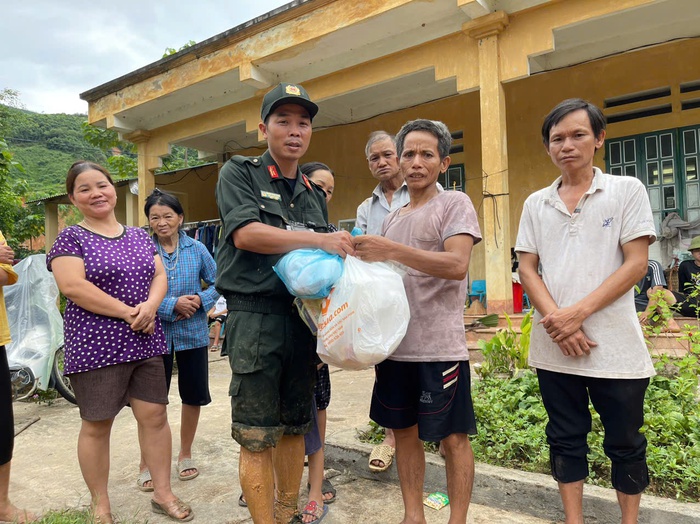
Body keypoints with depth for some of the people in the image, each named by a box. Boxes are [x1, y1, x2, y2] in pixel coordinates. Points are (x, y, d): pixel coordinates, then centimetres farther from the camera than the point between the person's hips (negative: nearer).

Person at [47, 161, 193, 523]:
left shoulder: (140, 236, 12)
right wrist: (129, 313, -18)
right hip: (95, 347, -4)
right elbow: (73, 286, -16)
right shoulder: (70, 238, -3)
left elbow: (160, 276, 7)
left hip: (145, 343, 5)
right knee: (96, 425, 7)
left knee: (155, 415, 7)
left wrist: (150, 306, -15)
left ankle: (162, 494, 22)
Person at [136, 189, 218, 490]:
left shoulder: (196, 249, -1)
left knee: (194, 397, 14)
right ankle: (146, 465, 26)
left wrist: (201, 300, -13)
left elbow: (217, 282, 5)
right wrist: (173, 305, -20)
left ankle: (185, 454, 36)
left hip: (193, 333, 3)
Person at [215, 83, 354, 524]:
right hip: (256, 316, -5)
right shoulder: (240, 173, 3)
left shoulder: (314, 194, 18)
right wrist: (320, 240, -18)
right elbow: (244, 234, -14)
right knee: (256, 436, -1)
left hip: (304, 317, 6)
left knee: (294, 426, 14)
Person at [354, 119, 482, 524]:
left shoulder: (455, 204, -3)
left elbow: (456, 265, -18)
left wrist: (392, 251, -23)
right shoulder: (393, 217, 16)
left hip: (440, 348, -6)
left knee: (453, 438, 5)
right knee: (405, 431, 15)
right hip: (395, 346, 7)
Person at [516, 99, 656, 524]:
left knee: (625, 444, 11)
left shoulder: (627, 190, 0)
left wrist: (578, 313, -17)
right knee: (566, 440, 13)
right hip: (554, 348, 3)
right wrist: (555, 320, -12)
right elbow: (527, 269, 4)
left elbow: (636, 264, -7)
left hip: (615, 347, -2)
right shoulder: (536, 203, 8)